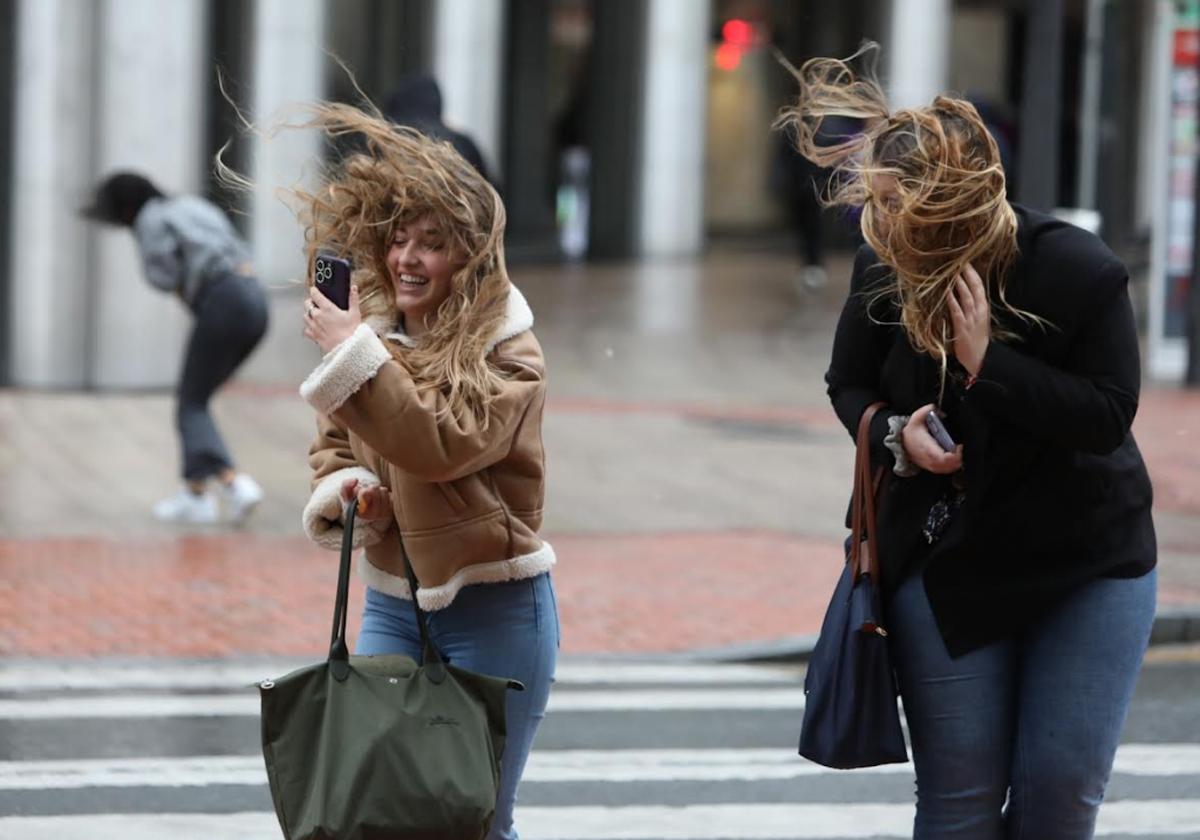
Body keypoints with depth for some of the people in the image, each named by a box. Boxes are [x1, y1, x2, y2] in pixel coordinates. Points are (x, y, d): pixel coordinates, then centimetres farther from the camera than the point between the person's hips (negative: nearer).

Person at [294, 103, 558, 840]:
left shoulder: (506, 352, -13)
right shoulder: (377, 327, 7)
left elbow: (439, 445, -27)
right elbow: (334, 443, 17)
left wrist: (353, 352, -27)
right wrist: (341, 490, -6)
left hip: (491, 611, -6)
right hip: (391, 605, 6)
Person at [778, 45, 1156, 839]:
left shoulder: (1078, 269, -20)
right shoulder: (884, 271, -9)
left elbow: (1108, 414, -22)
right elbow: (850, 386, 6)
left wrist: (987, 362, -30)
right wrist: (896, 437, -16)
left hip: (1088, 564, -2)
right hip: (946, 564, 2)